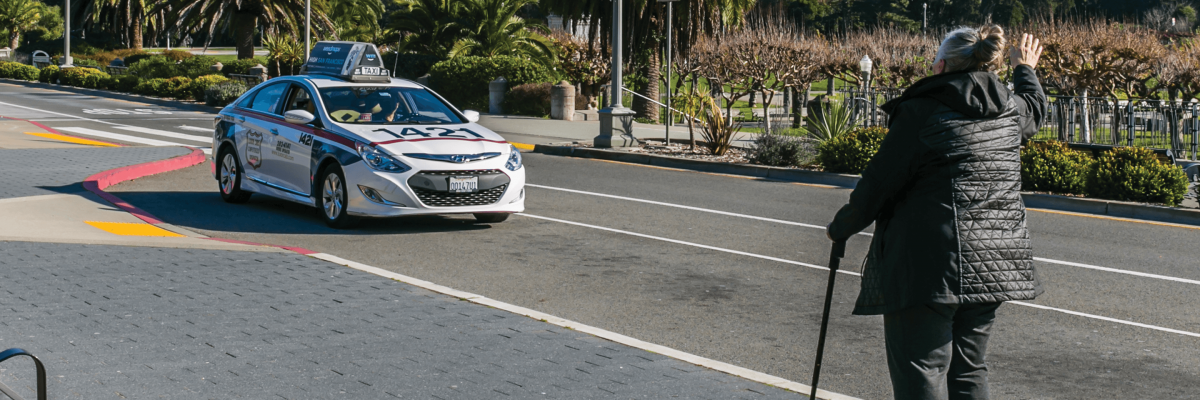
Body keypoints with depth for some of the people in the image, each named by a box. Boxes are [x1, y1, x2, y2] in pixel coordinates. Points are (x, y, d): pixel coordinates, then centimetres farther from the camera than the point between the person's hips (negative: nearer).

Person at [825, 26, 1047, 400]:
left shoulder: (921, 111, -9)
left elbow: (878, 185, -7)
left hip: (929, 266, -7)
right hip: (991, 266, 7)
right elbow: (1034, 107, 34)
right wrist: (1025, 70, 54)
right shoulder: (1011, 109, 8)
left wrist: (840, 228, 8)